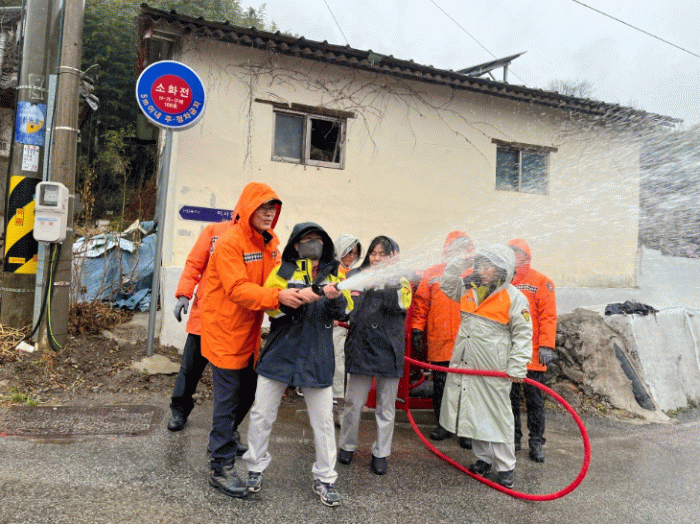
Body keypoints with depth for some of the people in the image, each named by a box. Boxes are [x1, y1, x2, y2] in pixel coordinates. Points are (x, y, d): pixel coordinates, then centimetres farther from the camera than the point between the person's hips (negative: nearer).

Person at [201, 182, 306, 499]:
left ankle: (221, 441, 41)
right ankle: (221, 467, 11)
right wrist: (277, 297, -40)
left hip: (250, 332, 8)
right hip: (225, 331, -8)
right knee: (228, 399, -2)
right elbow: (238, 289, -28)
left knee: (248, 393, 18)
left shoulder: (269, 243, 8)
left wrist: (294, 292, -11)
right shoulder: (229, 243, -18)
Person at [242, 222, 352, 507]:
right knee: (262, 415, 9)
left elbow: (345, 309, -1)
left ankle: (324, 479, 23)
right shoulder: (283, 270, 2)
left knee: (324, 422, 6)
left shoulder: (333, 272, 8)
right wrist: (297, 296, -26)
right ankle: (255, 469, 30)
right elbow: (269, 304, -9)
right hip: (280, 354, -1)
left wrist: (336, 297, -23)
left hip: (318, 359, 1)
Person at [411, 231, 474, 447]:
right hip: (439, 344, 1)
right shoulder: (432, 274, 7)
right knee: (440, 387, 11)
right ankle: (443, 425, 27)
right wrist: (417, 329, 2)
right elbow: (421, 302, 7)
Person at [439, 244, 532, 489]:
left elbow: (523, 334, -7)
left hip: (494, 368, -5)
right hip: (465, 365, 6)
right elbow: (447, 284, 21)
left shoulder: (514, 297, -8)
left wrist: (517, 366, -12)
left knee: (497, 414, 3)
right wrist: (462, 263, 6)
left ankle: (505, 466, 17)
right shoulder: (469, 289, 8)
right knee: (473, 411, 13)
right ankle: (483, 458, 29)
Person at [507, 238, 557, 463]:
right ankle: (514, 438, 24)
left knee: (534, 399, 5)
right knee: (510, 397, 12)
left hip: (531, 354, -4)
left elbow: (548, 316, -6)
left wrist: (546, 345, -13)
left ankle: (536, 442, 16)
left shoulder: (541, 282, -2)